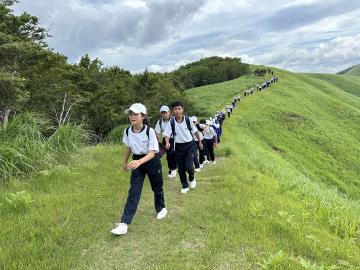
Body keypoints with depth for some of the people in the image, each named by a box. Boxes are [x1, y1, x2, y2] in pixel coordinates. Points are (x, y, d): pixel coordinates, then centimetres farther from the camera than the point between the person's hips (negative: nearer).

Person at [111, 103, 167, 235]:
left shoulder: (149, 131, -25)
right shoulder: (127, 131, -11)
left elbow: (152, 153, -27)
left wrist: (139, 162, -43)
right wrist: (125, 162, 19)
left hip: (152, 161, -3)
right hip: (136, 161, 3)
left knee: (157, 187, 17)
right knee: (133, 192, -4)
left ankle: (161, 208, 46)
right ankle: (124, 224, -5)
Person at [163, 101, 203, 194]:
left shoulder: (188, 119, -9)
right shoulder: (171, 122, -9)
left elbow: (195, 131, 3)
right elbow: (167, 134, -14)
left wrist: (200, 142, 10)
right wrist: (167, 142, -33)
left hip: (189, 145, -1)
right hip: (178, 146, 2)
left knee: (189, 166, -12)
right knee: (180, 168, 7)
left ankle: (192, 178, 22)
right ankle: (185, 186, 25)